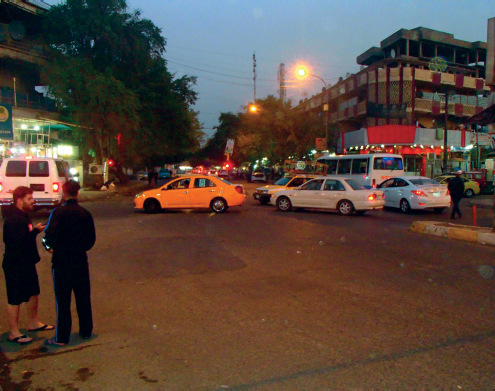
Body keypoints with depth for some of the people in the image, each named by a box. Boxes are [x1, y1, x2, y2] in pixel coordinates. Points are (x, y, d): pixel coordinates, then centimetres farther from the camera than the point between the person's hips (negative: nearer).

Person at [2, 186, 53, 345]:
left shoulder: (22, 216, 12)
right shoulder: (13, 219, -22)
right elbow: (20, 241, -30)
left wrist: (36, 230, 3)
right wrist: (36, 231, -21)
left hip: (27, 262, 11)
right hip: (15, 265, -11)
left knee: (33, 293, 20)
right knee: (15, 299, 1)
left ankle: (33, 323, 36)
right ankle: (14, 333, 14)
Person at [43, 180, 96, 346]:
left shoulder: (58, 212, -13)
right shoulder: (85, 214, 1)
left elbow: (50, 234, -22)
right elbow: (91, 239, 5)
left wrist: (49, 245, -2)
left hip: (61, 261, -4)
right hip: (80, 261, 4)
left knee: (62, 301, 5)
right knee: (83, 298, 14)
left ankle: (61, 337, 14)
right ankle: (86, 331, 26)